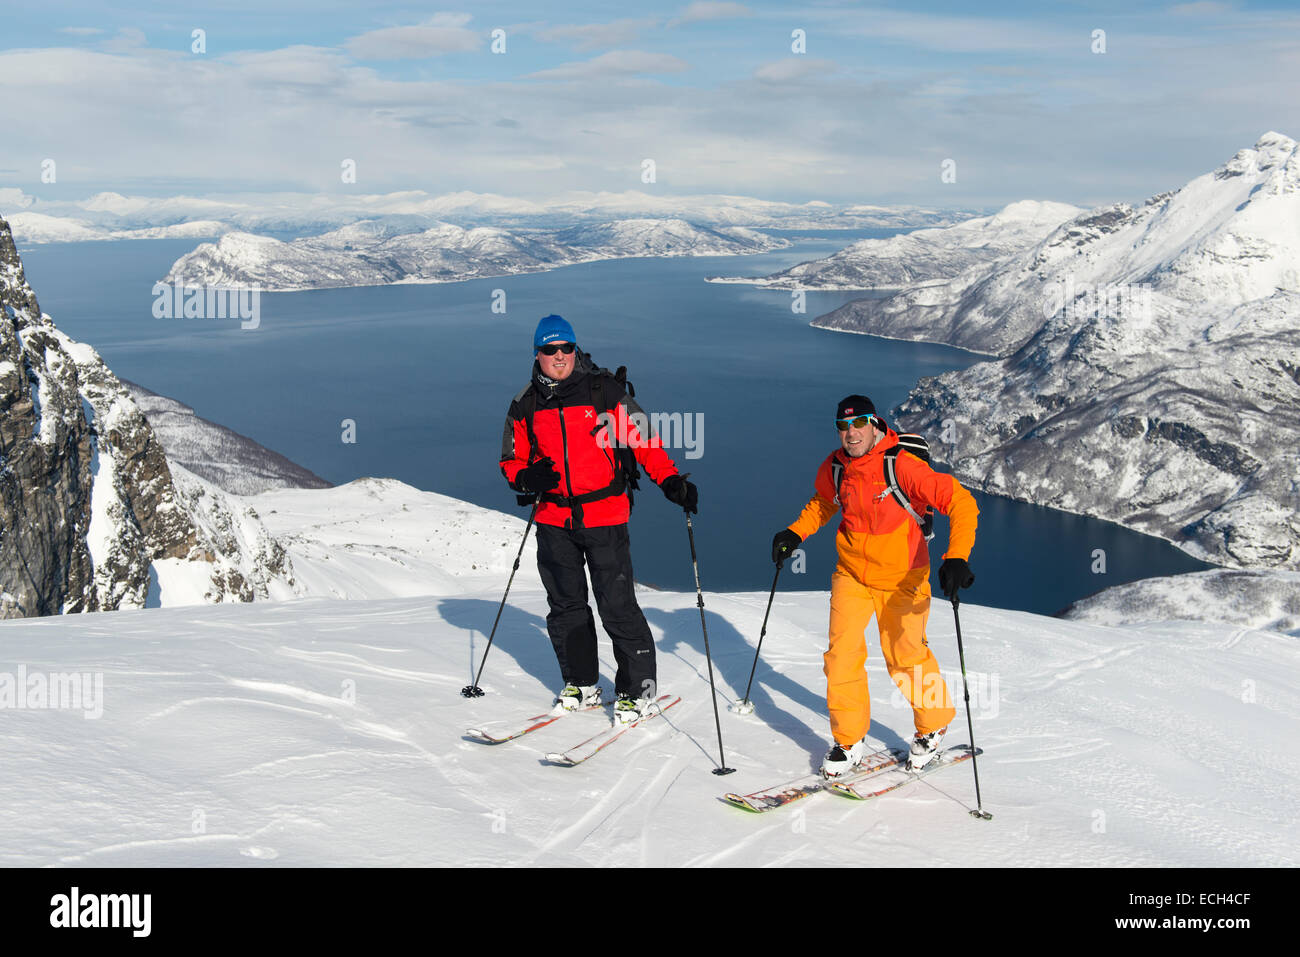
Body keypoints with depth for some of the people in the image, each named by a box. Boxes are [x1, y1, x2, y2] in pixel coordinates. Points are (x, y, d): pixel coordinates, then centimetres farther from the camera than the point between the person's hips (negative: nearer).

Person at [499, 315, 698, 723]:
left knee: (617, 605, -5)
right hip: (554, 519, 4)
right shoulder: (526, 405, 7)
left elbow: (642, 438, -4)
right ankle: (582, 685, 27)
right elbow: (511, 460, 14)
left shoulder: (605, 391, -4)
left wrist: (671, 480, -17)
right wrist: (528, 479, -9)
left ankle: (638, 687, 9)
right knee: (565, 605, 12)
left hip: (605, 516, -4)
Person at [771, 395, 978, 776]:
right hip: (852, 573, 4)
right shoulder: (834, 468, -6)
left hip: (901, 577, -4)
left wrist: (957, 558, -35)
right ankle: (849, 739, 11)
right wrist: (795, 533, 4)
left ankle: (932, 725, 34)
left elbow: (961, 502, -24)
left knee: (905, 656, 7)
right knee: (842, 652, -5)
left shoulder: (902, 466, -23)